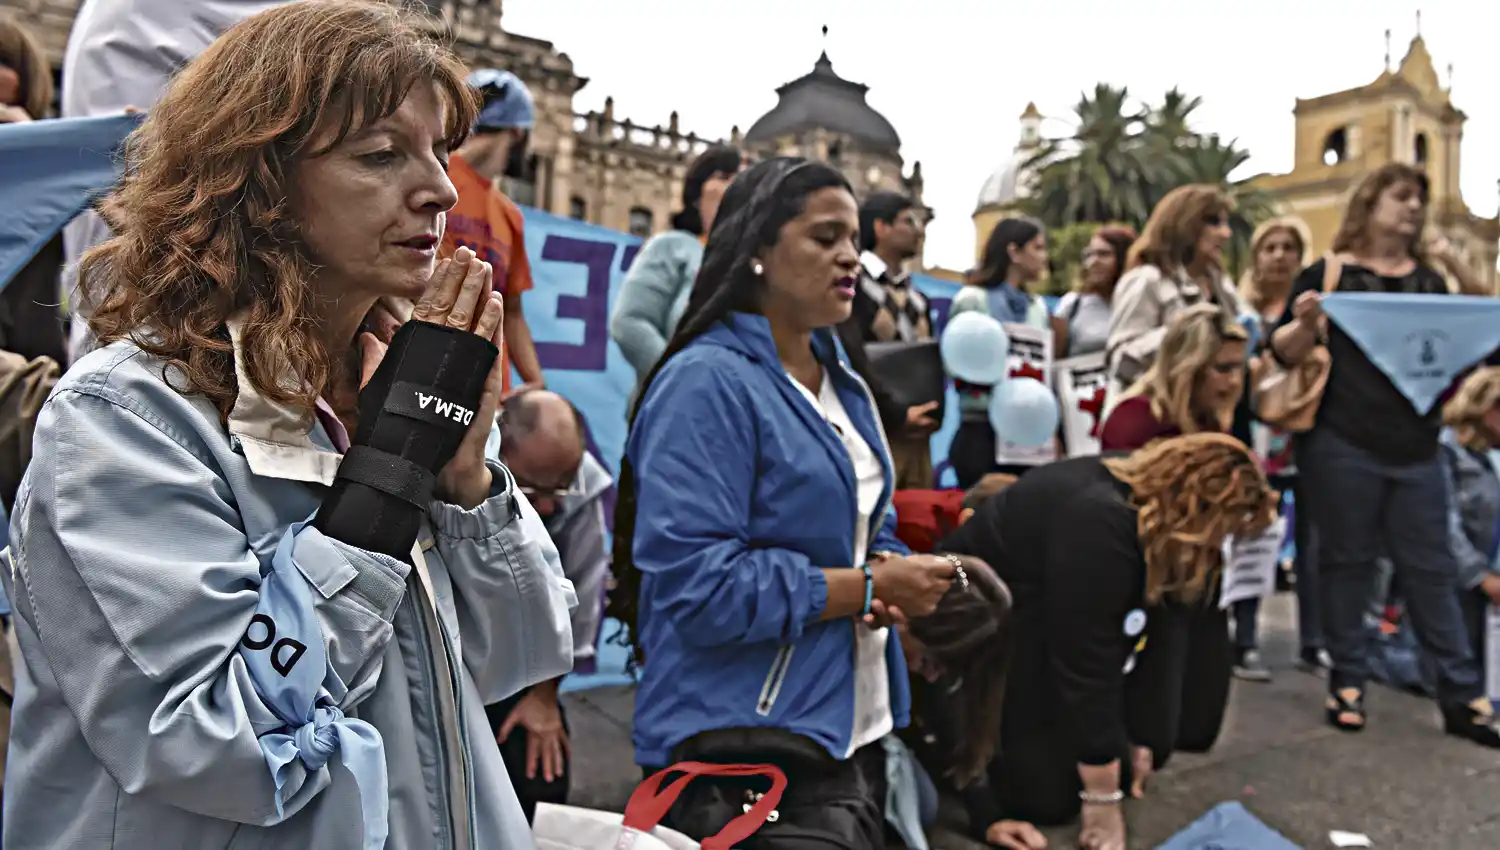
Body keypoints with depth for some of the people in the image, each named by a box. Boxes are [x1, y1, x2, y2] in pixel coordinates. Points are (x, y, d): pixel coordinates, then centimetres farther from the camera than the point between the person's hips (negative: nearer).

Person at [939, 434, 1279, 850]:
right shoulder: (1098, 523, -36)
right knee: (1050, 795, -11)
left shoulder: (1167, 523, -8)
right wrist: (1102, 802, -27)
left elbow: (1167, 628, -6)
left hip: (1053, 625, 9)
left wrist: (1142, 737, -6)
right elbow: (1085, 666, -34)